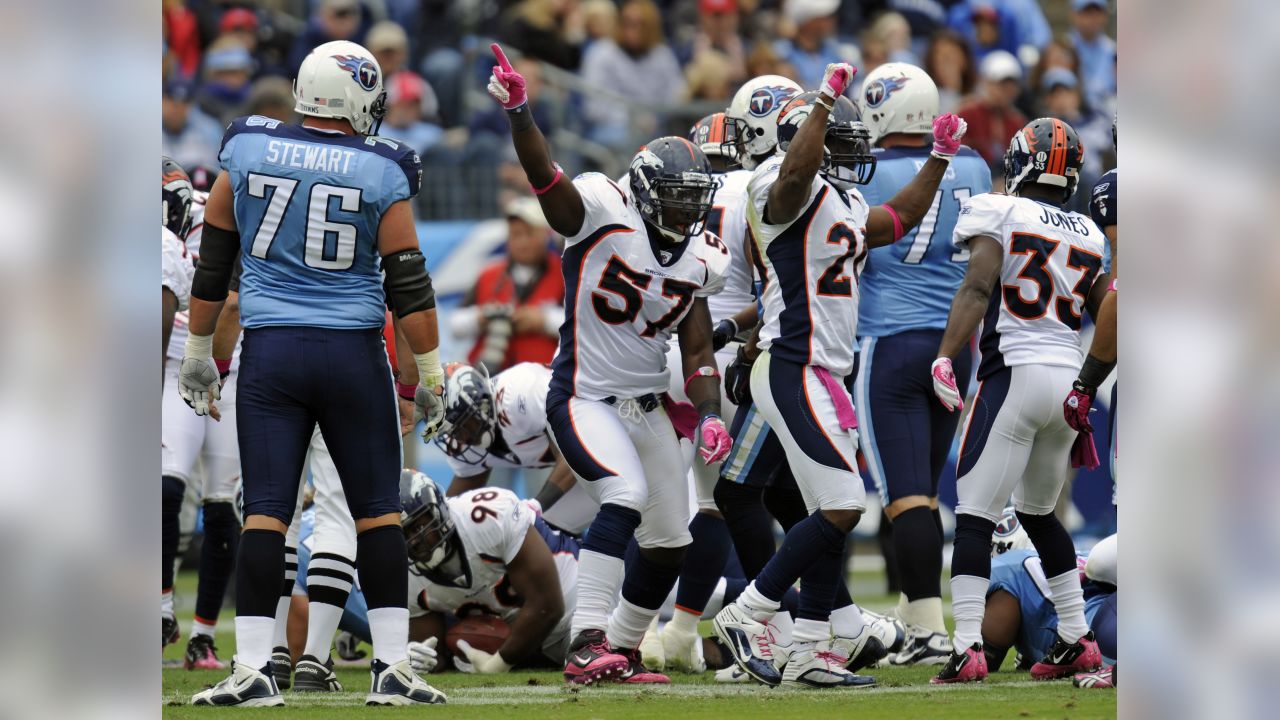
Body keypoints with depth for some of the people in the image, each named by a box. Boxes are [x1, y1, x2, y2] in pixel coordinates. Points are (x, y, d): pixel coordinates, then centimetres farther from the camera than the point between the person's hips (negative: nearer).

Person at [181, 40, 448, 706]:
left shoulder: (247, 153, 2)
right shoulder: (381, 173, -5)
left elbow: (212, 264, 8)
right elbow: (408, 285, -5)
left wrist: (198, 352, 17)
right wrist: (430, 374, 4)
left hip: (270, 352, 2)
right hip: (353, 352, -2)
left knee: (265, 512, 1)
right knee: (378, 511, 7)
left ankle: (253, 668, -6)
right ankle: (391, 666, 4)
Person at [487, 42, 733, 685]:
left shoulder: (698, 260, 5)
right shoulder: (603, 212, -14)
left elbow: (698, 354, 10)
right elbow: (546, 176, -32)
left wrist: (709, 415, -7)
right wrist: (518, 113, -50)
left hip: (647, 407, 8)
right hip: (584, 399, -7)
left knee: (669, 545, 11)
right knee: (627, 494, -30)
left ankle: (620, 649, 31)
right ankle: (587, 643, -32)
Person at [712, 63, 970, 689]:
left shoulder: (842, 208, 19)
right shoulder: (790, 191, -11)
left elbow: (897, 219, 37)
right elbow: (797, 168, -36)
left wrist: (940, 159, 32)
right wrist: (826, 99, -36)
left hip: (819, 377, 11)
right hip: (796, 373, -11)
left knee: (830, 517, 11)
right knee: (841, 509, -15)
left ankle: (813, 649, 14)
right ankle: (746, 615, -9)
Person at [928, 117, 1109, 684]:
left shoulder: (999, 213, -2)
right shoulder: (1090, 235, 14)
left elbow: (977, 287, -15)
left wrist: (944, 358, -22)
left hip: (1015, 374, -6)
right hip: (1071, 379, 6)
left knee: (975, 516, -6)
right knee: (1038, 513, 22)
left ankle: (967, 647, -18)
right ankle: (1077, 640, 21)